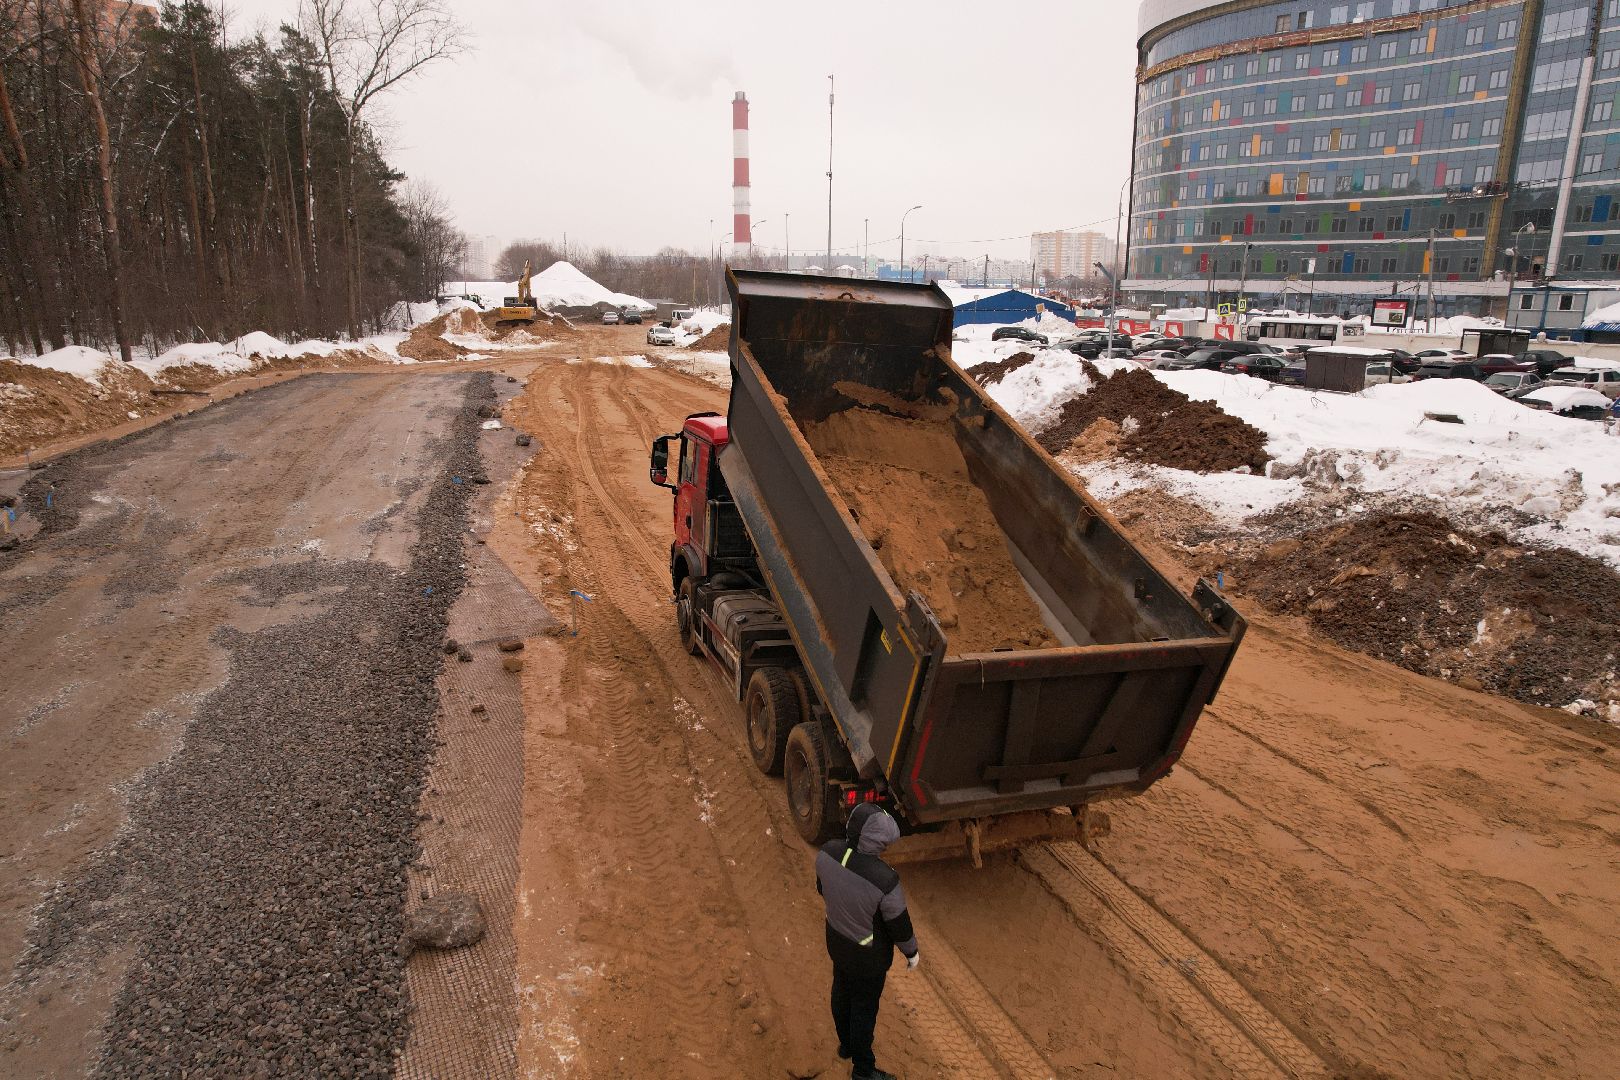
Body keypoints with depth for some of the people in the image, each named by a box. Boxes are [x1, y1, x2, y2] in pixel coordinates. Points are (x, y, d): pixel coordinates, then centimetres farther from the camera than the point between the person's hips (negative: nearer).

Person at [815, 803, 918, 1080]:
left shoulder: (829, 851, -26)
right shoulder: (884, 880, -43)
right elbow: (899, 923, -24)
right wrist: (911, 951, -2)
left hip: (837, 937, 6)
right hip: (868, 954, -5)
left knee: (842, 991, 31)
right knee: (864, 1007, 20)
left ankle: (846, 1044, 59)